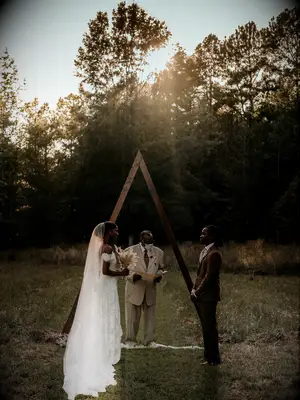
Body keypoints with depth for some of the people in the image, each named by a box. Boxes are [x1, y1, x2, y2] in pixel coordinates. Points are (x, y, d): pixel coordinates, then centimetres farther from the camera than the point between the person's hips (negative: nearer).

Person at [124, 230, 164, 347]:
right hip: (134, 289, -3)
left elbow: (160, 269, 15)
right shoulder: (131, 250, -6)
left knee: (150, 316, 9)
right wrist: (133, 276, -24)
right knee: (132, 317, 7)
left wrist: (159, 276, -8)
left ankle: (149, 340, 24)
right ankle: (130, 340, 24)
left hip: (150, 290, 3)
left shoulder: (159, 252, 4)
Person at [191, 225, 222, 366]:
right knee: (206, 328, 16)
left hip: (208, 296, -9)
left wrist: (197, 292, -14)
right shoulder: (204, 251, 14)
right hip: (201, 296, 9)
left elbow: (209, 276, -19)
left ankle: (213, 358, 9)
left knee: (210, 327, -1)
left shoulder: (214, 254, -16)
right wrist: (194, 289, 7)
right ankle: (209, 356, 26)